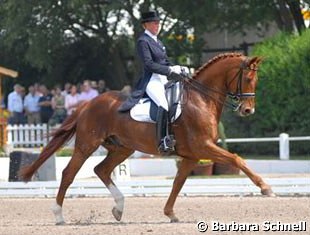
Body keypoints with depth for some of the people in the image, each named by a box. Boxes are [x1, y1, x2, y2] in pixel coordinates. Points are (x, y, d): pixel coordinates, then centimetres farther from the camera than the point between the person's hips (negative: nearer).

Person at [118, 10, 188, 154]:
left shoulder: (157, 42, 21)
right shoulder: (143, 41, -6)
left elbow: (166, 62, 23)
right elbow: (149, 64, -15)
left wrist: (178, 69, 4)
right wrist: (170, 70, -18)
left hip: (163, 80, 10)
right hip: (151, 81, -10)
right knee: (164, 104, -32)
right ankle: (163, 142, -40)